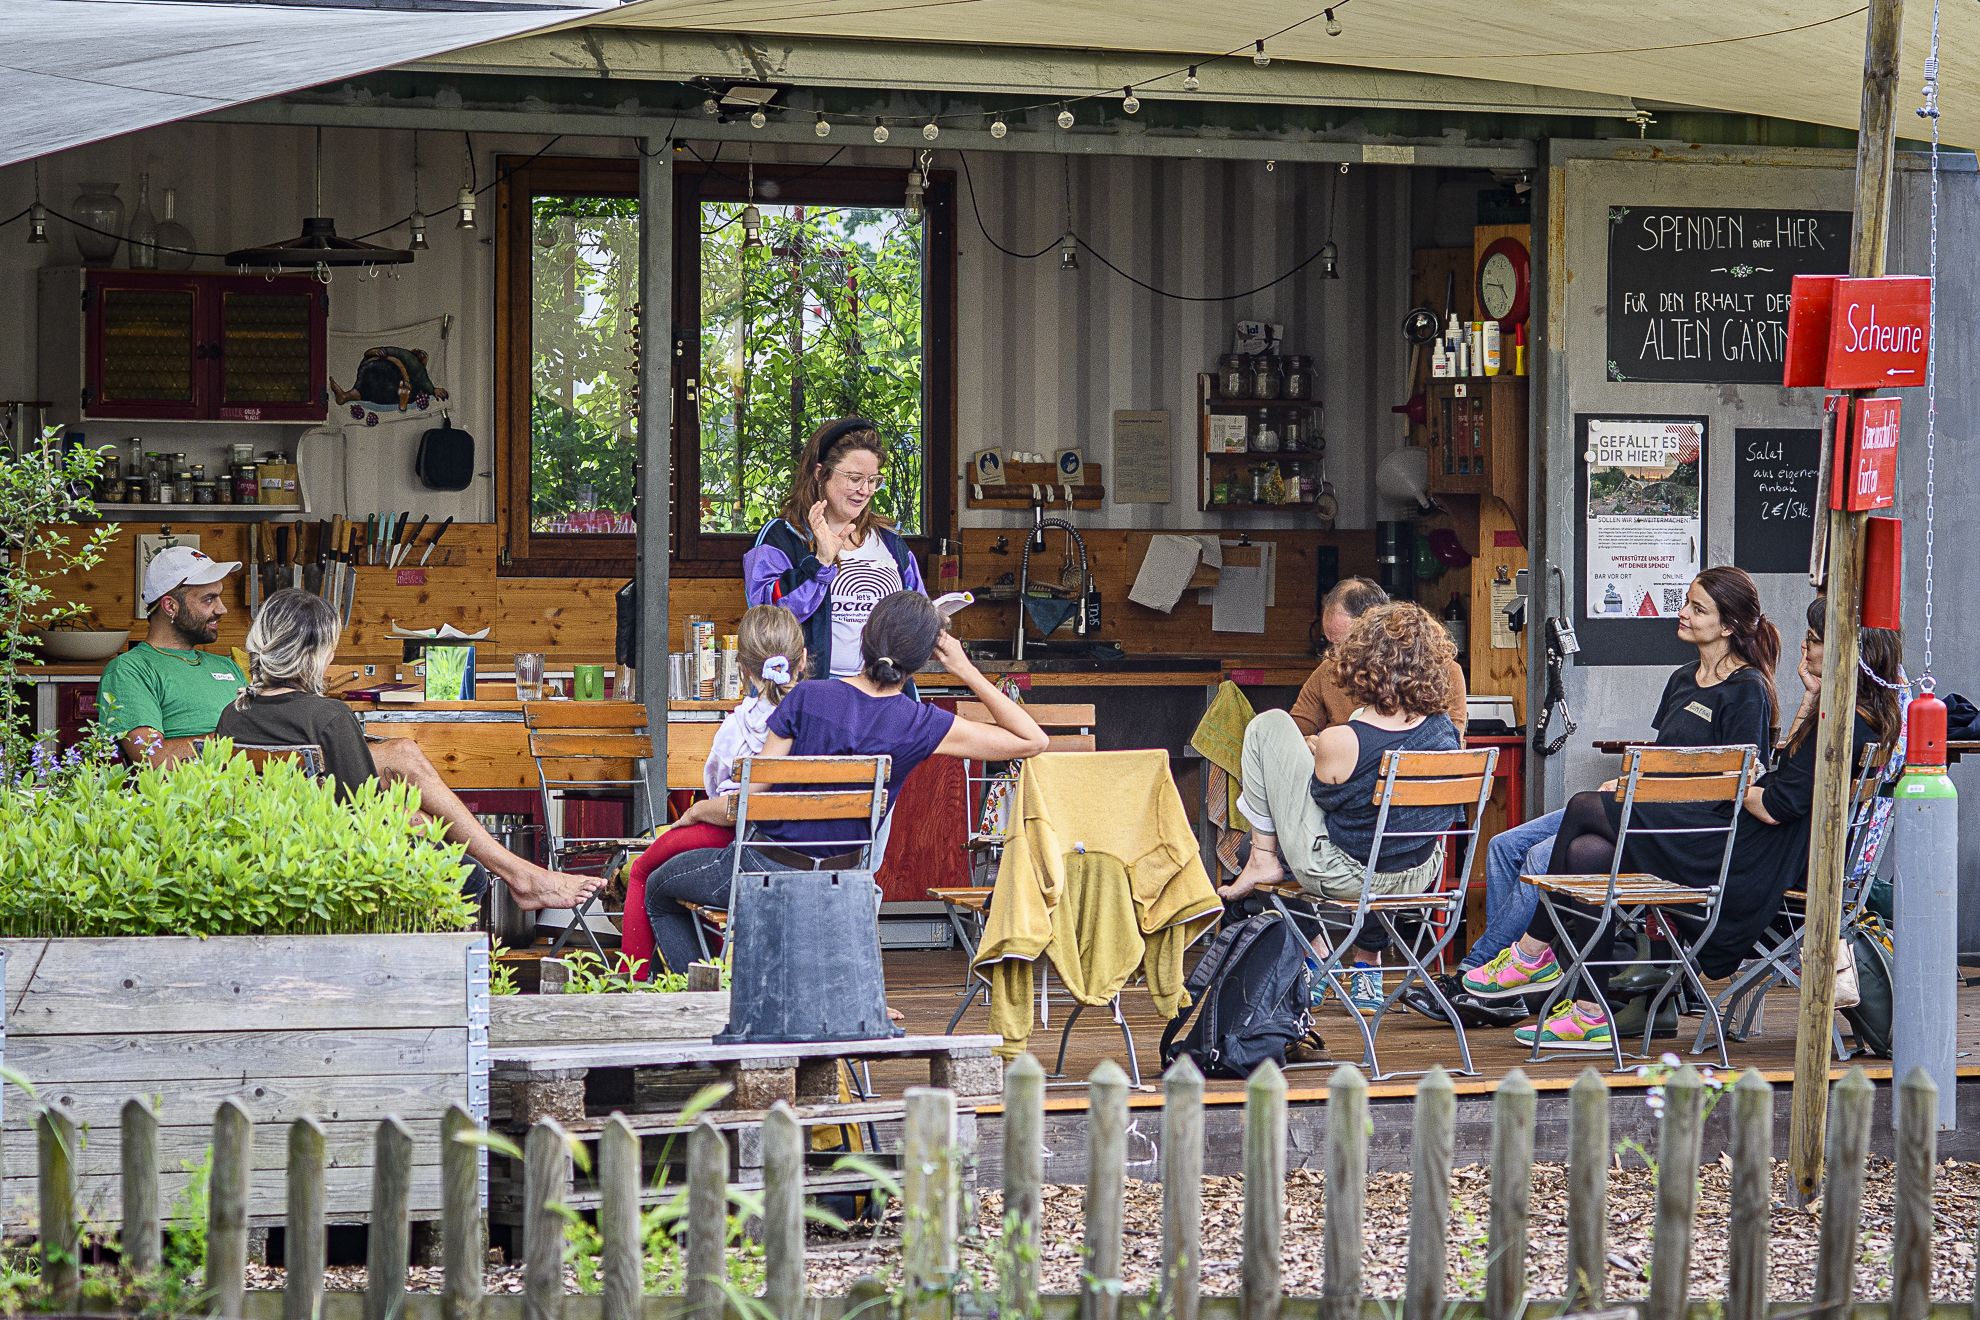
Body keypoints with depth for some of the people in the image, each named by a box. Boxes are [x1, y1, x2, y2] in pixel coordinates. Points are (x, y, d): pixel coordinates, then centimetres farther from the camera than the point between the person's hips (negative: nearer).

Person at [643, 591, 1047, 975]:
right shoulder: (922, 725, -16)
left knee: (658, 889, 28)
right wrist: (967, 671, -6)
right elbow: (1032, 740, -9)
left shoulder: (807, 697, -18)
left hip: (758, 869, -2)